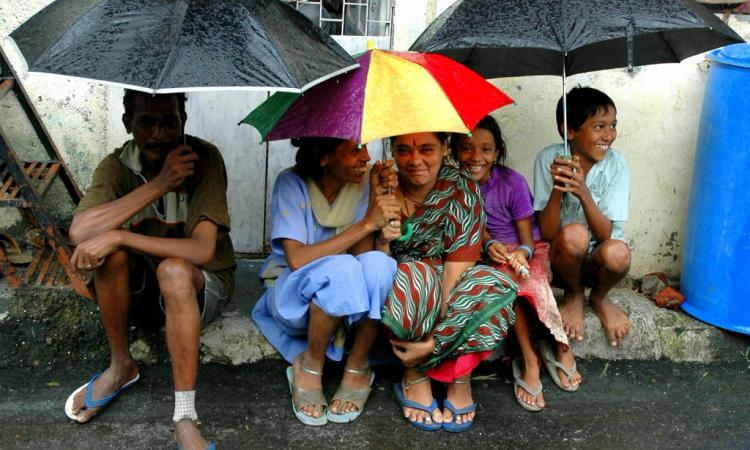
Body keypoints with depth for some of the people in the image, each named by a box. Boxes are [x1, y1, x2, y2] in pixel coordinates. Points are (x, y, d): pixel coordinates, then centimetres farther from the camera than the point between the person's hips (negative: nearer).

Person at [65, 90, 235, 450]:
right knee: (109, 249, -27)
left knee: (173, 270, -36)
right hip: (144, 276, 3)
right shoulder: (118, 166, -12)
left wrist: (118, 236, -35)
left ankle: (185, 418, -28)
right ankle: (121, 366, -5)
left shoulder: (203, 158, -21)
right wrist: (159, 184, -35)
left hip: (203, 283, -3)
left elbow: (202, 250, -31)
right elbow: (79, 231, -30)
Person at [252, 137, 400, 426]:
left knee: (377, 263, -31)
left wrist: (377, 199, -26)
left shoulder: (362, 183, -7)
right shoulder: (292, 184, -16)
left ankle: (357, 368, -11)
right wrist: (367, 224, -33)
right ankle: (308, 367, -12)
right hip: (295, 299, -3)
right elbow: (297, 259, -29)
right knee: (341, 268, -36)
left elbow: (362, 253, -16)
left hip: (350, 301, 3)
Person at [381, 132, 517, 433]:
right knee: (415, 277, -36)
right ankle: (414, 376, -14)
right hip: (395, 283, -1)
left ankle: (461, 377, -12)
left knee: (495, 288, -30)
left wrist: (435, 339, -28)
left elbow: (457, 266, -20)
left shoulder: (462, 190, -14)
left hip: (446, 284, 1)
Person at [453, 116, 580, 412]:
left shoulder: (512, 182, -15)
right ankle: (529, 360, -27)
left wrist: (523, 252, -36)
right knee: (508, 276, -34)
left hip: (530, 249, -1)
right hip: (496, 253, 2)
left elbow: (526, 234, -14)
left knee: (526, 277, -36)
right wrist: (489, 244, -23)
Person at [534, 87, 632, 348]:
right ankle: (573, 296, -2)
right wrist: (558, 189, -32)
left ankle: (599, 297, 3)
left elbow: (605, 234, -17)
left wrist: (584, 193, -33)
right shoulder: (549, 159, -13)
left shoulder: (615, 165, -9)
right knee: (574, 233, -34)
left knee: (618, 252, -33)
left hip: (595, 260, 2)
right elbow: (547, 234, -16)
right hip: (560, 259, -1)